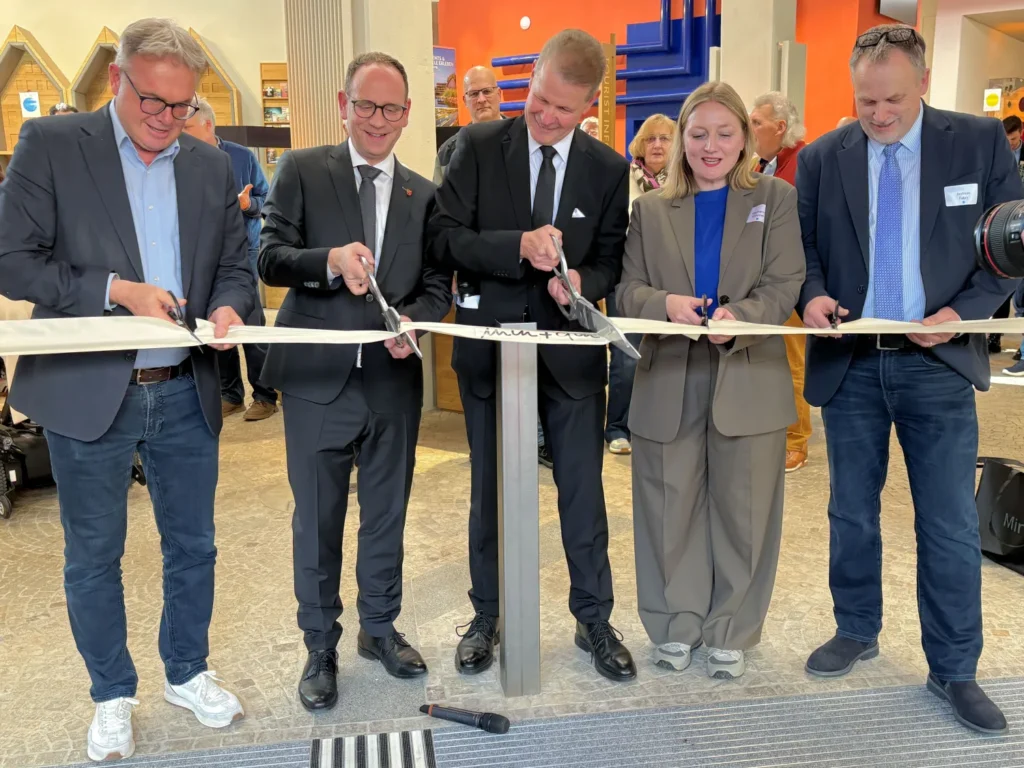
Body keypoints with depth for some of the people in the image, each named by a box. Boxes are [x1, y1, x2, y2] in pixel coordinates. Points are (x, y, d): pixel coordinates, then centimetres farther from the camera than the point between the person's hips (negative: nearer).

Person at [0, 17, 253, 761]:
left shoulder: (212, 166, 7)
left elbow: (237, 268, 10)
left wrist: (228, 307, -12)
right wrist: (117, 290, -19)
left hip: (186, 393, 3)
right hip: (88, 392, -3)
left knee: (193, 546, 15)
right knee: (94, 557, 11)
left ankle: (187, 672, 37)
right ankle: (113, 695, 32)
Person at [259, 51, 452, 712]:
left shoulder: (424, 194, 9)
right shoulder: (302, 170, 1)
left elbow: (439, 285, 7)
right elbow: (269, 257, -6)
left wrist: (412, 320, -14)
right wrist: (330, 260, -25)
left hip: (394, 378, 3)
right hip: (318, 377, -2)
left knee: (387, 514, 16)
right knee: (317, 520, 9)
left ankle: (380, 627, 37)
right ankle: (321, 646, 28)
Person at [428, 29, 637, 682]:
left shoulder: (610, 169, 0)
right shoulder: (479, 146, -3)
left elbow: (612, 260, 3)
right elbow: (445, 235, -9)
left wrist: (583, 280, -19)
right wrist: (517, 246, -24)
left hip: (572, 348, 1)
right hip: (490, 344, 0)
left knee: (584, 491, 8)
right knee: (490, 490, 13)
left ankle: (595, 619, 28)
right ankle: (487, 617, 32)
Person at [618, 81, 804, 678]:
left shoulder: (776, 199, 5)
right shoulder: (651, 210, 10)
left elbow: (785, 286, -5)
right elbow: (628, 289, 3)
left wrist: (737, 317, -24)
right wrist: (664, 303, -19)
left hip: (749, 379, -1)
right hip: (669, 384, 2)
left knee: (742, 511, 7)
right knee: (671, 510, 9)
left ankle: (732, 632, 24)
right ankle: (677, 624, 27)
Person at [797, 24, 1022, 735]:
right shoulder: (821, 158, 1)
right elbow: (801, 247, 7)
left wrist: (963, 312, -14)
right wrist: (811, 295, -14)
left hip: (938, 362, -1)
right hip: (849, 362, 2)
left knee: (951, 526, 3)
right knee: (852, 513, 14)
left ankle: (954, 669, 21)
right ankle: (857, 630, 34)